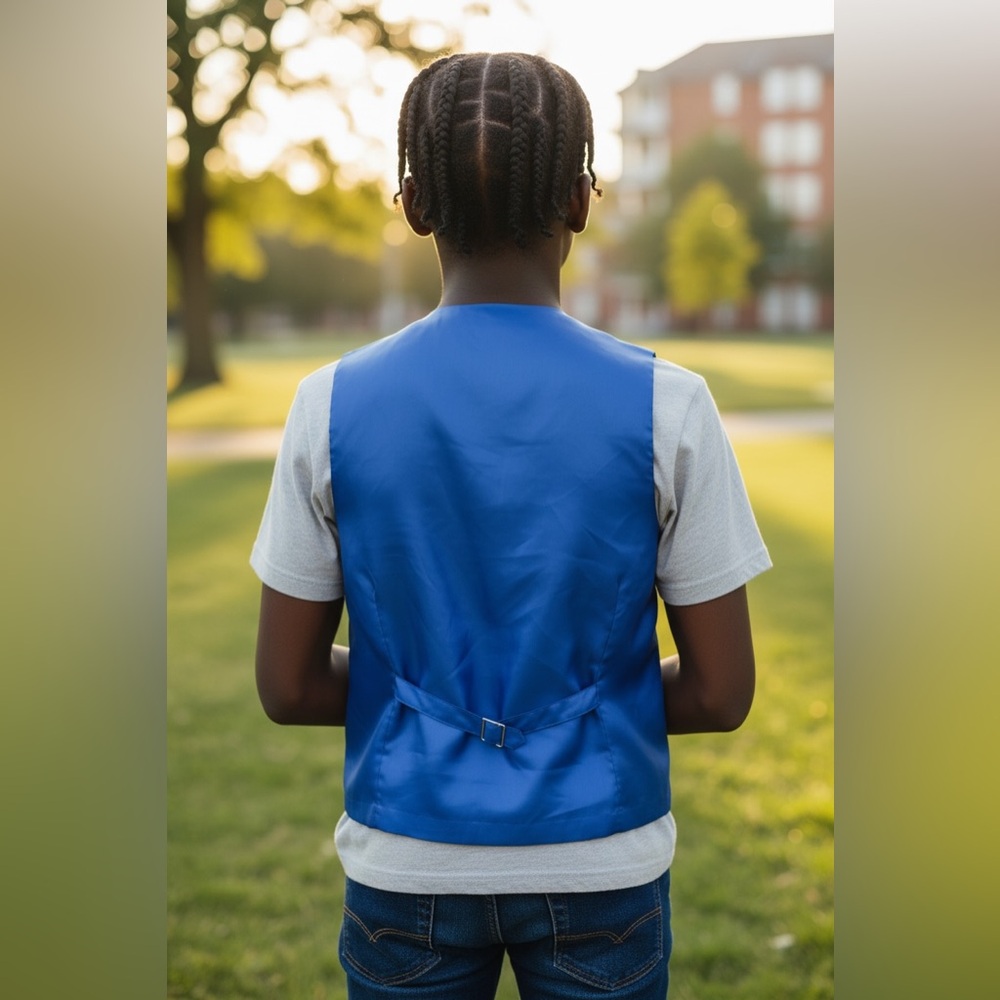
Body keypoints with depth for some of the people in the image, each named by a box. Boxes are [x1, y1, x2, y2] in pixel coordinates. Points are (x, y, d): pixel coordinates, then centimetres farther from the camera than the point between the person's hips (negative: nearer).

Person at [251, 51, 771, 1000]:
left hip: (406, 862, 1)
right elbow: (721, 691, -8)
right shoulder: (666, 405, -12)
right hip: (601, 865, 0)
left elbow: (287, 684, -5)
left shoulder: (334, 403, -9)